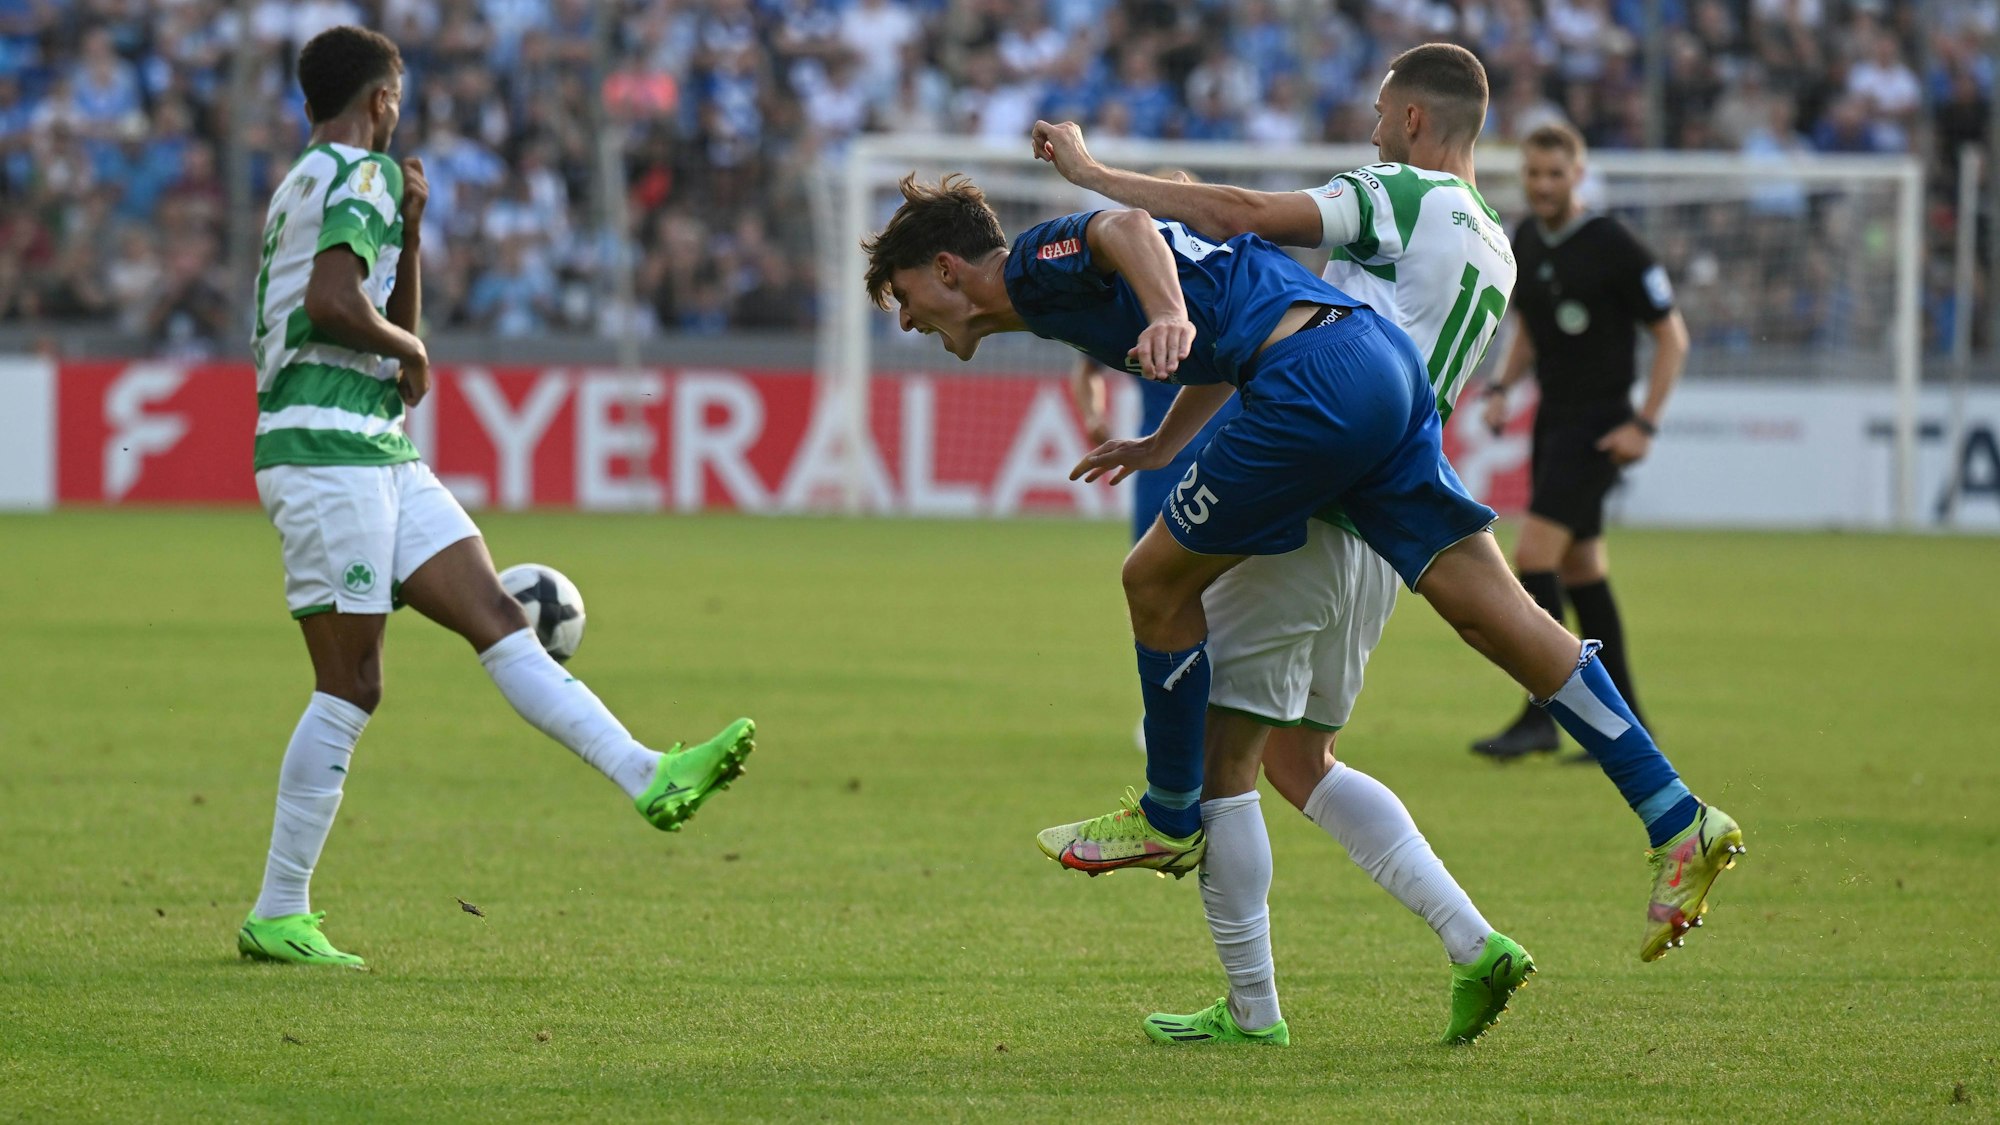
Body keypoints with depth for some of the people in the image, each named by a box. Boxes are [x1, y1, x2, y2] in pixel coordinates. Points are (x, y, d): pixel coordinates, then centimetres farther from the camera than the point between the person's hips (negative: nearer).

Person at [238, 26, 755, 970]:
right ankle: (277, 915, -3)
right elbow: (332, 302, -26)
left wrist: (408, 228, 15)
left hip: (381, 458, 10)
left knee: (498, 619, -1)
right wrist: (407, 350, -8)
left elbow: (393, 321, 28)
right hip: (327, 454, -10)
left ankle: (648, 777, -9)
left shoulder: (313, 184, 23)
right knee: (350, 688, -7)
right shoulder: (358, 175, -8)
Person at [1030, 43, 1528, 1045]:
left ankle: (1252, 1008, 3)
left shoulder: (1406, 201, -9)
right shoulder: (1491, 253, 18)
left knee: (1216, 756, 0)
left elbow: (1245, 214, -22)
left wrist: (1093, 173, -13)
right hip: (1379, 522, 9)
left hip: (1305, 507, -9)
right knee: (1298, 763, 19)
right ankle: (1473, 943, 8)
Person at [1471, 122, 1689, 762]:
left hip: (1598, 423, -8)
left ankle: (1541, 717, -14)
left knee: (1534, 555, -17)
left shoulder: (1613, 248, -14)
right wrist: (1501, 389, 6)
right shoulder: (1523, 243, 7)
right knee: (1579, 569, 11)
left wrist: (1644, 425, -15)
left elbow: (1672, 337, -10)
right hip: (1553, 417, 8)